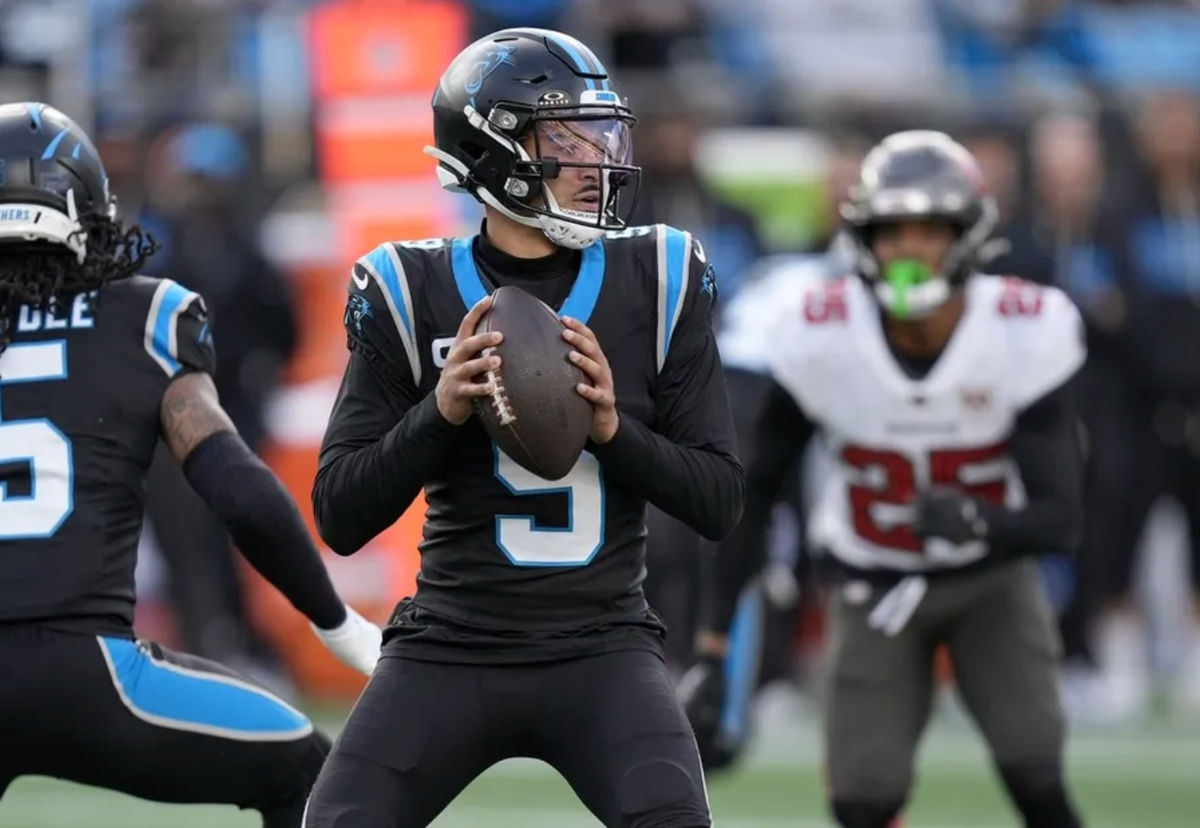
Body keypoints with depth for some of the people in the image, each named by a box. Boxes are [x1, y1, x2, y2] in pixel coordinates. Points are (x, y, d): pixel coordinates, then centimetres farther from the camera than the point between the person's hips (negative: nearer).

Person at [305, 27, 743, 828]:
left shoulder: (653, 284, 1)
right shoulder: (414, 294, -2)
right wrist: (439, 412, -19)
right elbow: (340, 517, -3)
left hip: (602, 649, 0)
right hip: (451, 649, 0)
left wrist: (614, 428, -17)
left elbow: (720, 500, 1)